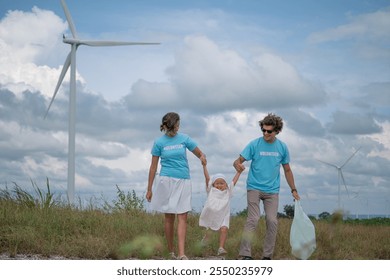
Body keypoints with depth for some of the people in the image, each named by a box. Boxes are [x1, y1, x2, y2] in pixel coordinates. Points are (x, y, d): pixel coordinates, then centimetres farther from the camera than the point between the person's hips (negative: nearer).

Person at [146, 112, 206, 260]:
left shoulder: (184, 138, 4)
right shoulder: (159, 142, 0)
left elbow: (200, 154, 9)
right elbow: (153, 166, 4)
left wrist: (203, 157, -16)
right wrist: (149, 189, 4)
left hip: (183, 181, 1)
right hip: (167, 181, -1)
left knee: (182, 217, -7)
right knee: (169, 217, 4)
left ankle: (182, 254, -14)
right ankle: (171, 252, 15)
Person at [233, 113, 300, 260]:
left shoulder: (282, 147, 5)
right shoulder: (254, 144, -4)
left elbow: (287, 170, 15)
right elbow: (238, 161, -5)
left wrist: (294, 190, 15)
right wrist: (238, 165, -30)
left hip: (272, 190, 3)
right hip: (254, 187, -3)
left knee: (272, 221, -4)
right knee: (253, 219, -12)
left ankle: (267, 255, 6)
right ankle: (245, 254, -10)